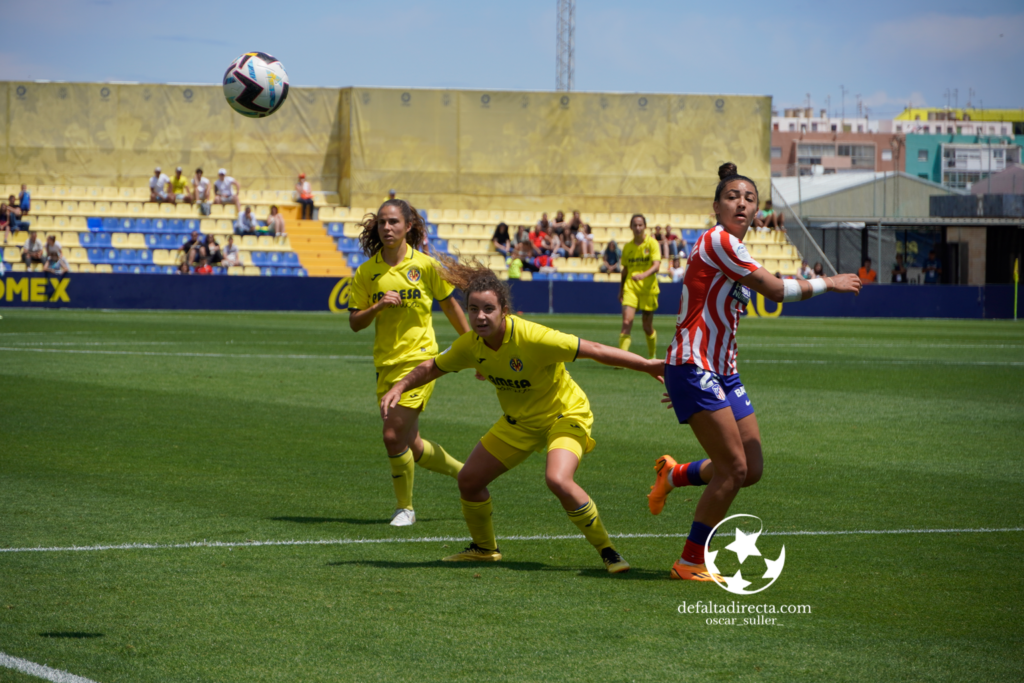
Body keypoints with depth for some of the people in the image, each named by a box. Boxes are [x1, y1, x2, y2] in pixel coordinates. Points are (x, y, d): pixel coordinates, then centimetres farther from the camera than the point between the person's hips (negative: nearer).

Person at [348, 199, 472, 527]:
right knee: (411, 446, 7)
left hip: (419, 358, -4)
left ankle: (404, 507, 4)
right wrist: (378, 306, -16)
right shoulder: (366, 272, 3)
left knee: (394, 436, -15)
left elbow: (451, 307, 7)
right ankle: (464, 472, 32)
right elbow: (355, 323, 3)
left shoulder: (425, 265, -3)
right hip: (386, 363, 4)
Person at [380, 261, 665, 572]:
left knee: (557, 479, -32)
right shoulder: (471, 345, -14)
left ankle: (607, 551, -15)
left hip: (566, 414, -7)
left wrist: (647, 366, -29)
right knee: (469, 480, 5)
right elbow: (433, 367, 6)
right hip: (520, 421, 7)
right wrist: (399, 388, -8)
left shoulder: (532, 338, -33)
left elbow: (594, 350, -29)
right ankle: (484, 548, 32)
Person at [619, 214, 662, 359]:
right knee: (627, 322, -16)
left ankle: (652, 357, 29)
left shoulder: (652, 243, -3)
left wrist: (643, 275, -34)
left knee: (648, 327, 6)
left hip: (648, 289, -2)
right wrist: (620, 290, 19)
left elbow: (656, 265, -16)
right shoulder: (628, 247, 9)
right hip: (630, 288, 2)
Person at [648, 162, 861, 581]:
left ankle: (674, 475, 27)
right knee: (733, 467, -13)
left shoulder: (733, 249, 16)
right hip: (693, 370, -9)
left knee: (751, 469, 5)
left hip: (721, 372, 9)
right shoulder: (717, 241, -14)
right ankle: (691, 562, -2)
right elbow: (775, 290, -16)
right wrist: (828, 283, -4)